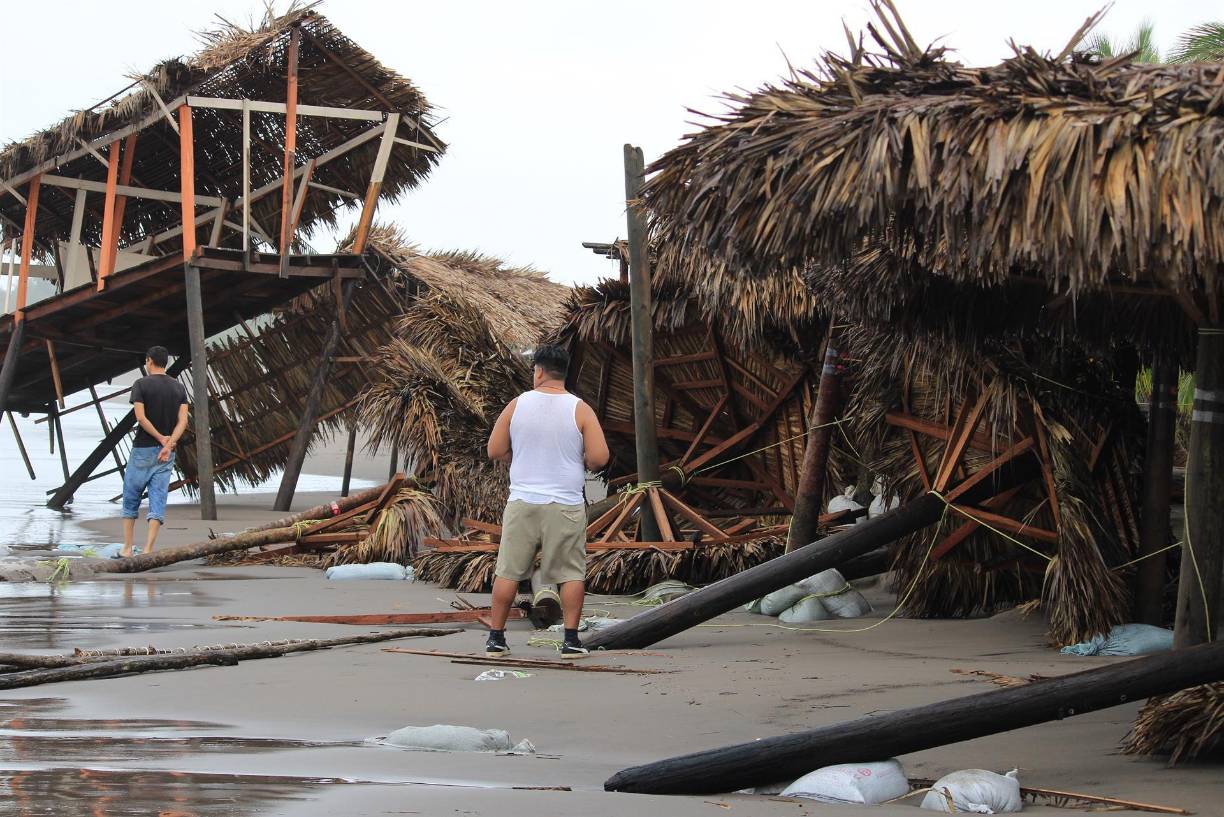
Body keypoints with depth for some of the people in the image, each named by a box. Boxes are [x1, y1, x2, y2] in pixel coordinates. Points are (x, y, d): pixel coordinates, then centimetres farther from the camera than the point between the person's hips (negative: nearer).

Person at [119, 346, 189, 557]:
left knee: (131, 498, 9)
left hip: (143, 449, -4)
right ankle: (148, 550, -9)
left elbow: (141, 417, -16)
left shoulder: (141, 385, -6)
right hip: (167, 453, 4)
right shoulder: (179, 388, 8)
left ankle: (127, 548, 9)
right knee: (158, 499, 0)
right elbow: (182, 421, -3)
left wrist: (160, 438, -7)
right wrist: (168, 444, -13)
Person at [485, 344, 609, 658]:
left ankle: (496, 637, 11)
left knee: (508, 571, 8)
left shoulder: (517, 405, 0)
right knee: (571, 573, 6)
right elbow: (599, 458, -9)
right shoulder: (580, 410, -4)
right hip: (566, 505, -1)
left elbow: (495, 451, 4)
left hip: (522, 502, 1)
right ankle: (571, 640, 3)